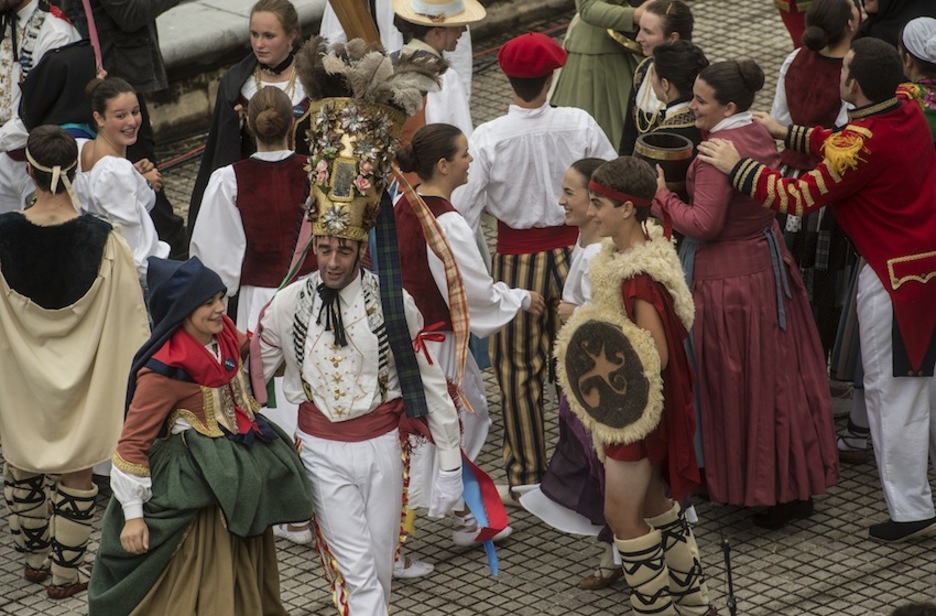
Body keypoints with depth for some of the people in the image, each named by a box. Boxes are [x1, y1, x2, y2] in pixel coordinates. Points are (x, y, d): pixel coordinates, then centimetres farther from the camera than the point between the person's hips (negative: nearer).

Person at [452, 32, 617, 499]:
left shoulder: (487, 139, -18)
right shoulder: (580, 125, -12)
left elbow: (462, 211, -16)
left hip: (517, 259, -2)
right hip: (574, 247, 2)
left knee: (519, 370, 12)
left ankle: (526, 476, 20)